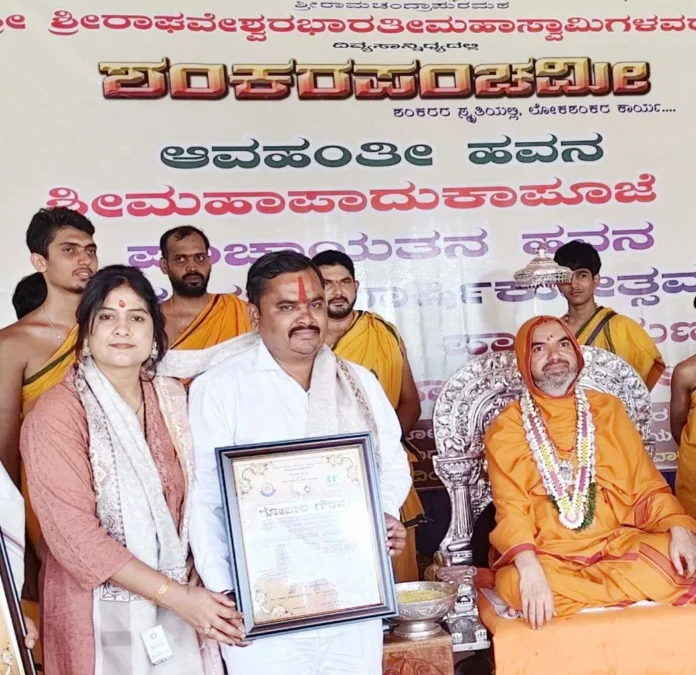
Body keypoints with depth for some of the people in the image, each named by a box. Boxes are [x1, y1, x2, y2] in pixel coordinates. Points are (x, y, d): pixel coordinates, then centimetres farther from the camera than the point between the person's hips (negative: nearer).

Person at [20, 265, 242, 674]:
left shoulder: (172, 397, 2)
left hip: (182, 603, 5)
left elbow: (191, 498, 8)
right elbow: (74, 534, -19)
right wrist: (174, 595, -19)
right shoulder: (57, 415, -15)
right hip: (102, 612, -4)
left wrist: (196, 587, -6)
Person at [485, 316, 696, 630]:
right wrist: (529, 568, -30)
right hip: (549, 554, -2)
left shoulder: (607, 409, 10)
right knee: (514, 583, -34)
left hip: (616, 542, 2)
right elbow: (511, 510, -10)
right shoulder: (506, 428, 0)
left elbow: (646, 486, 7)